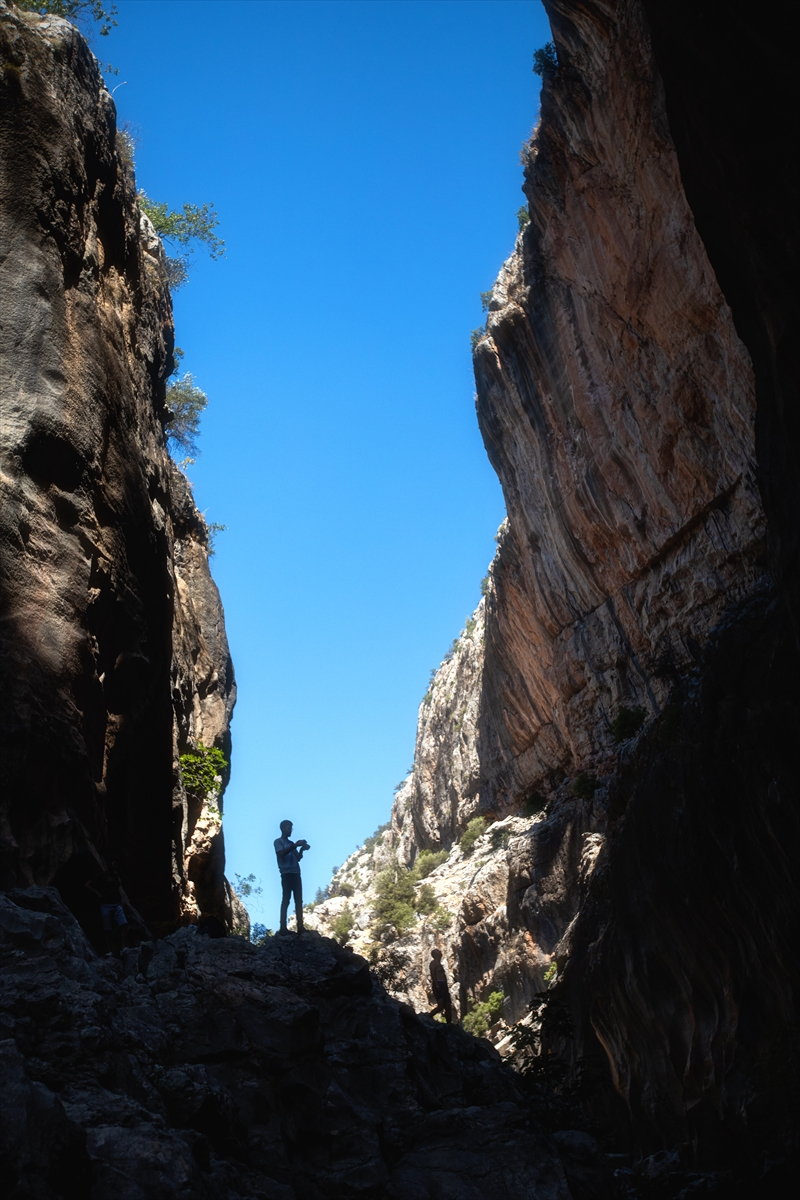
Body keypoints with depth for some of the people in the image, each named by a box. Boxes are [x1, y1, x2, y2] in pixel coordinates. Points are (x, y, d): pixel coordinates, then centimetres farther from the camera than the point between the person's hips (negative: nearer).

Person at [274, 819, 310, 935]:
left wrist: (302, 849, 3)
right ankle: (283, 927, -17)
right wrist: (295, 845, -15)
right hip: (286, 873, -7)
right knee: (286, 899, -13)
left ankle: (300, 927, -8)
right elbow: (281, 853, -12)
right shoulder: (278, 841, 6)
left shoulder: (291, 843, 24)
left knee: (299, 900, -3)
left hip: (296, 873, 7)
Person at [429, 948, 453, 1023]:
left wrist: (446, 987, 19)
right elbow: (433, 974, -16)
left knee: (448, 1006, 3)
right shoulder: (434, 962, -3)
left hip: (443, 985, 10)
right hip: (438, 985, -10)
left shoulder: (439, 963, 25)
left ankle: (449, 1023, 4)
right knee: (441, 1006, -18)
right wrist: (436, 984, -27)